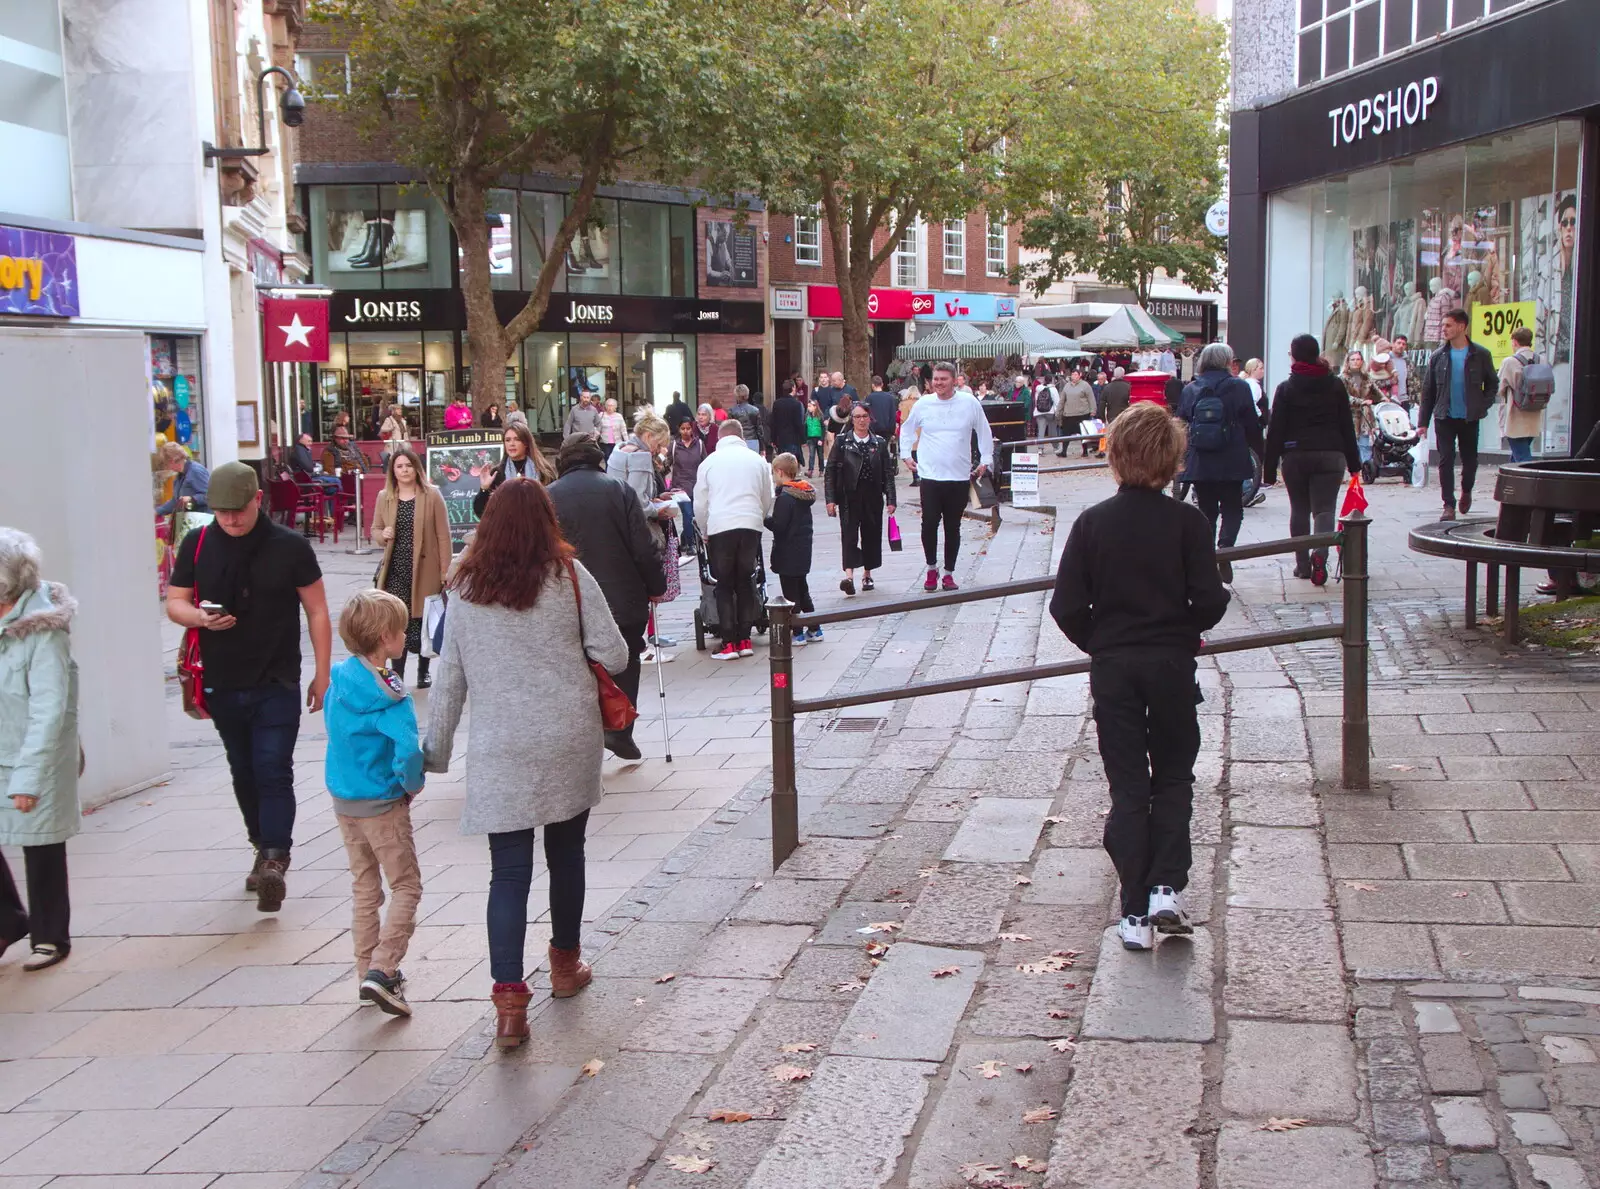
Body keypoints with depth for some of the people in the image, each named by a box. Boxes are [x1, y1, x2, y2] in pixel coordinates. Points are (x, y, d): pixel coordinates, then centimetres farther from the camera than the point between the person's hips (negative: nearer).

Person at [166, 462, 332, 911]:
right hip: (222, 685, 4)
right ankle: (264, 848, 29)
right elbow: (174, 602, 8)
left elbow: (317, 611, 0)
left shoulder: (289, 546, -6)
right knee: (244, 773, 15)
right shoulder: (197, 545, 2)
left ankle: (275, 861, -15)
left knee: (273, 773, -11)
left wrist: (322, 675, 0)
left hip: (277, 684, -4)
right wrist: (200, 616, -16)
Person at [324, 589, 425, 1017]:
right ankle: (381, 970, -8)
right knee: (406, 886, 3)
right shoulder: (388, 695, -22)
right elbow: (408, 749, -33)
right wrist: (413, 785, -13)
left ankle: (367, 970, 22)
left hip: (343, 800, 7)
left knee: (364, 887, 17)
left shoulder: (338, 677, -1)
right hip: (383, 804, -7)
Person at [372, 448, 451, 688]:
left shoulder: (432, 495, -4)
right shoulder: (384, 497, 5)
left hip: (425, 569, -2)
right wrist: (383, 535, -11)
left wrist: (445, 570, -7)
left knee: (424, 621, 10)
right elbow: (375, 530, 14)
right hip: (395, 570, 2)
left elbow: (443, 535, -4)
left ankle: (423, 673, 26)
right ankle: (397, 676, 3)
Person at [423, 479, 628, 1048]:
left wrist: (436, 748, 14)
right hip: (569, 741, 0)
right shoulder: (569, 576, -4)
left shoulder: (466, 589, 2)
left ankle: (510, 997, -10)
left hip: (498, 750, 0)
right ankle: (565, 963, 35)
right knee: (566, 852, 18)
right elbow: (614, 656, -4)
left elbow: (449, 676, 5)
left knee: (509, 872, 0)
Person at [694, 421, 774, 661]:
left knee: (724, 585, 4)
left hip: (720, 527, -2)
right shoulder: (757, 461, 11)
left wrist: (705, 533, 22)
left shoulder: (709, 462, 7)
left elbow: (700, 504, 10)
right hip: (751, 525, 2)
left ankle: (729, 643, -1)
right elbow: (767, 500, 17)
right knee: (746, 583, 11)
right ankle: (744, 639, 10)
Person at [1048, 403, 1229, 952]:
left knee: (1127, 785, 7)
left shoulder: (1092, 522, -5)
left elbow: (1067, 607, -7)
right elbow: (1209, 602, -12)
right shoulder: (1187, 522, -9)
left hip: (1112, 667, 1)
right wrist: (1184, 629, 9)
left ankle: (1135, 913, 6)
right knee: (1173, 776, 16)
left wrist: (1100, 643, 10)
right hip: (1171, 664, -1)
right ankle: (1166, 888, 1)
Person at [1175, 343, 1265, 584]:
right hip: (1231, 463, -2)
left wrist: (1184, 456, 20)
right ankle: (1225, 547, -17)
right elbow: (1252, 426, -2)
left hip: (1199, 464, 3)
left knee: (1207, 510, 13)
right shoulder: (1239, 388, -4)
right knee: (1232, 509, 8)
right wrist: (1262, 453, 11)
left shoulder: (1190, 390, 4)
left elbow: (1181, 426, 8)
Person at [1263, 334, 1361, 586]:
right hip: (1331, 455, 1)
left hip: (1295, 456, -1)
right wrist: (1353, 462, 11)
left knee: (1299, 510, 12)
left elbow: (1275, 430, -4)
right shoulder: (1335, 385, 4)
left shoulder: (1286, 389, -2)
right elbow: (1347, 426, 6)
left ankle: (1303, 564, 14)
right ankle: (1320, 553, -27)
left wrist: (1269, 468, 0)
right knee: (1324, 509, -2)